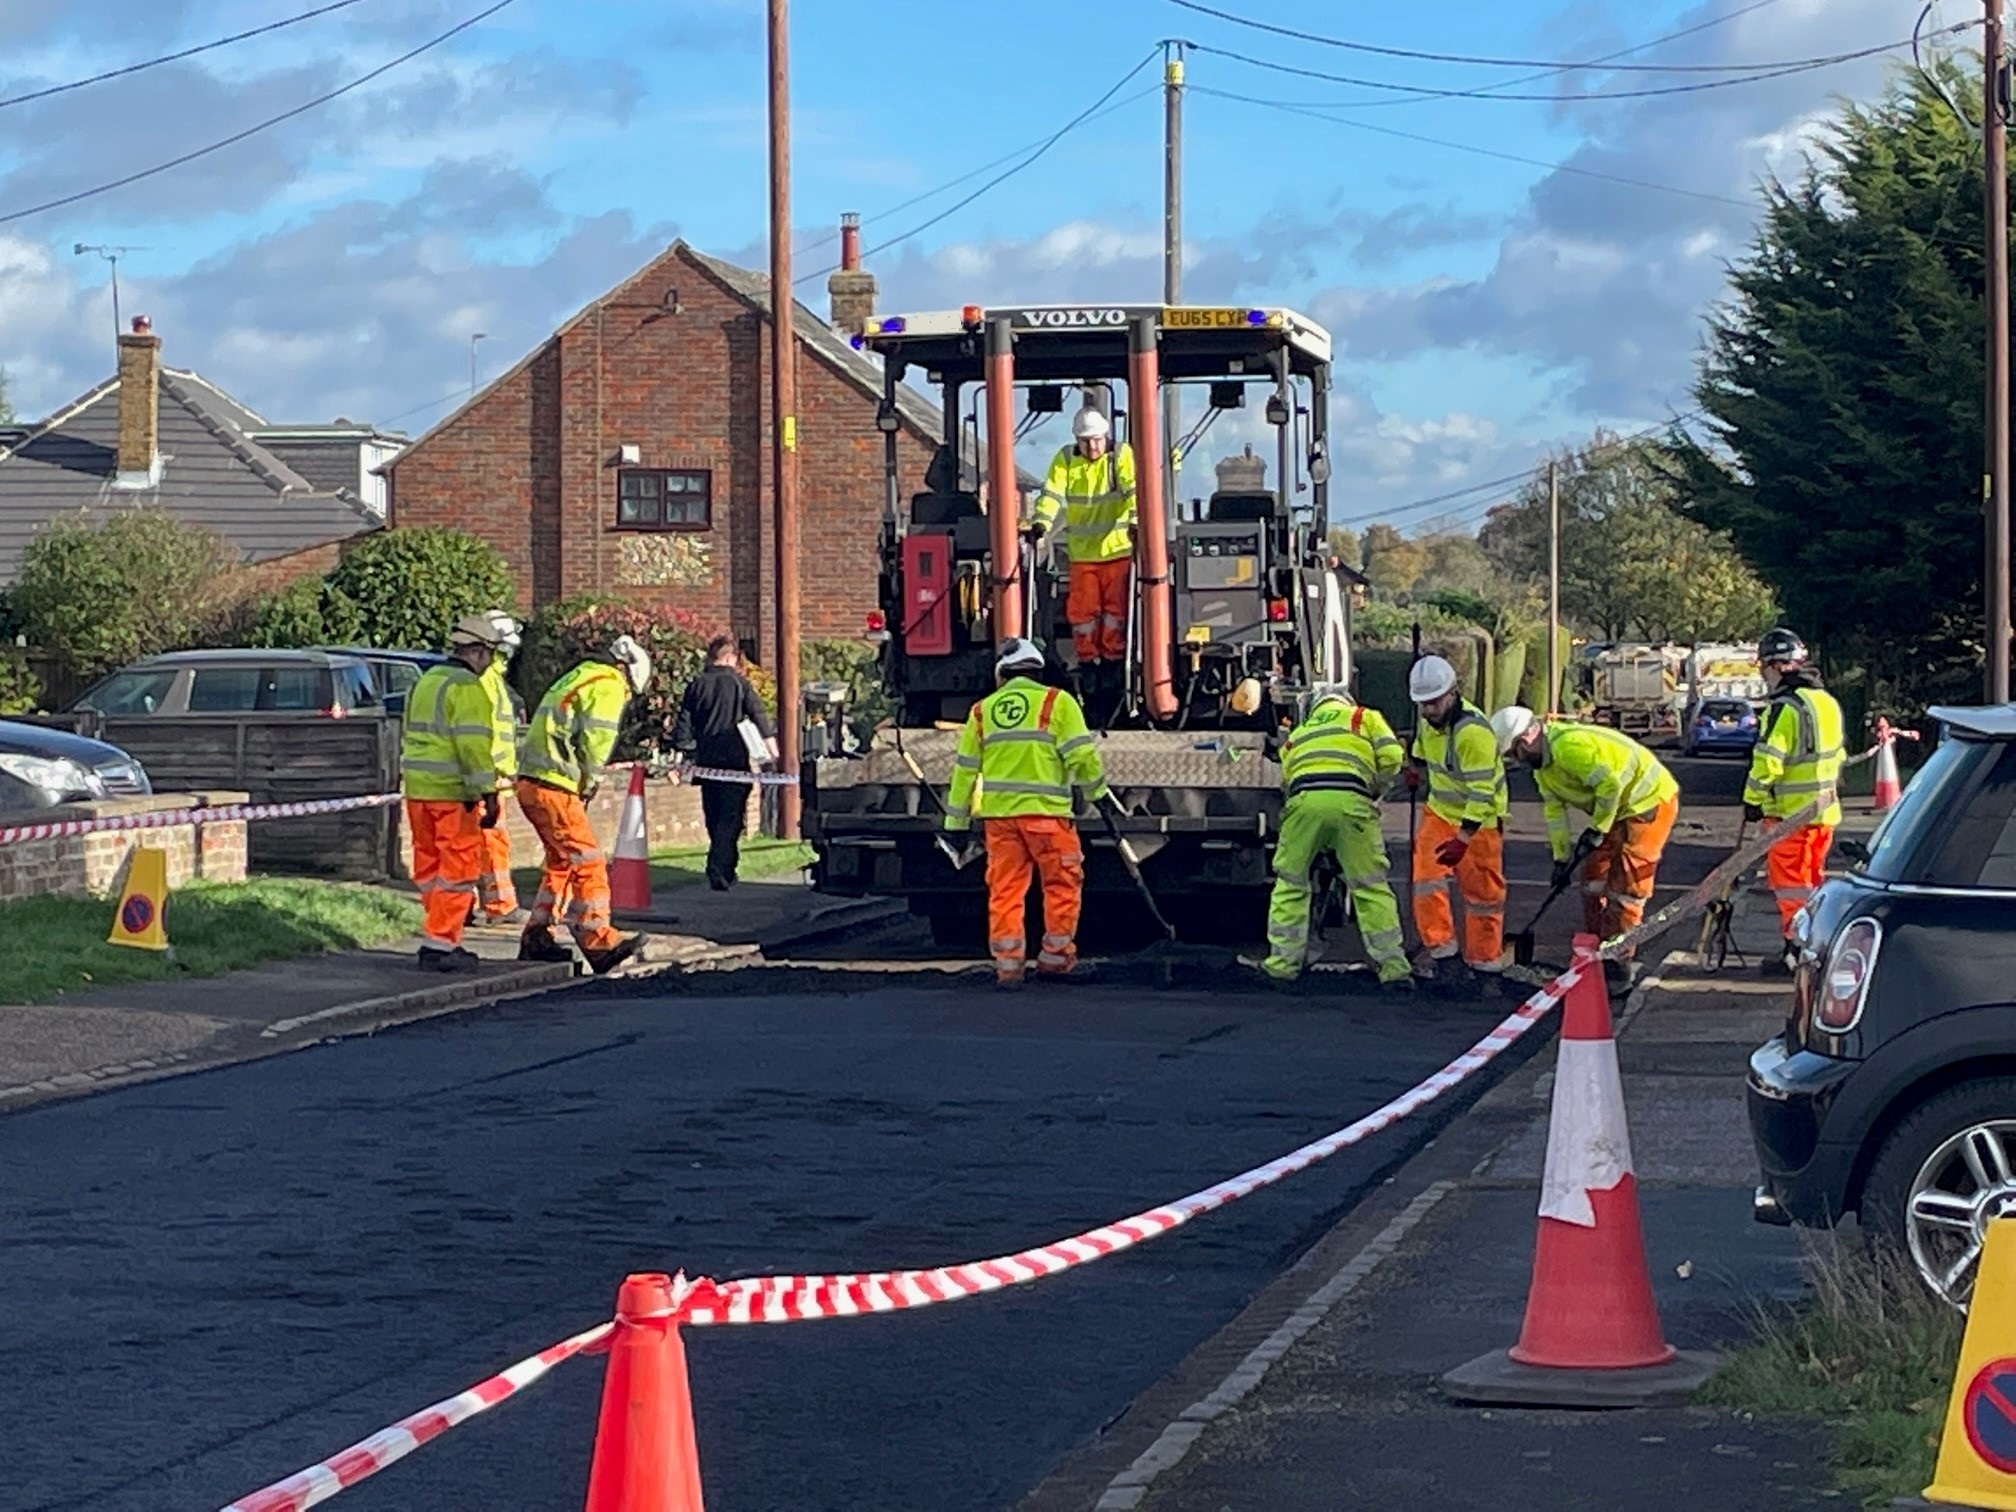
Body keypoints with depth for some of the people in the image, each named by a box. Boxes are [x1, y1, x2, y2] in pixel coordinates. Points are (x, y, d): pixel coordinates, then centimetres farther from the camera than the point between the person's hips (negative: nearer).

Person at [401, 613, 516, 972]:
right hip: (453, 792, -9)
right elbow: (473, 744, -19)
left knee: (429, 865, 13)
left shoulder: (425, 682, 17)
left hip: (417, 788, 9)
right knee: (458, 866, -4)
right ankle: (439, 945, -7)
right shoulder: (467, 688, -12)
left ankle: (443, 941, 21)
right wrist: (488, 794, -19)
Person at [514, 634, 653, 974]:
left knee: (561, 862, 18)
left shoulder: (579, 679, 24)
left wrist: (584, 785, 10)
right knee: (588, 862, -6)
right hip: (554, 787, -10)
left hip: (530, 782, 10)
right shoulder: (608, 686, -5)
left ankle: (535, 940, 21)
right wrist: (589, 785, 0)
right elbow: (596, 742, -14)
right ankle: (598, 943, -7)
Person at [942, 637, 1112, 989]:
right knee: (1062, 883, 9)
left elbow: (965, 769, 14)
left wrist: (956, 822, 19)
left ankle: (1007, 963, 2)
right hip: (1045, 812, -4)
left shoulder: (983, 711, 13)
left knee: (1005, 888, 6)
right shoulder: (1057, 702, 1)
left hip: (998, 812, 4)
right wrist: (1097, 790, 11)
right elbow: (1081, 754, -6)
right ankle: (1055, 957, 10)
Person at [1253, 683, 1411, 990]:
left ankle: (1283, 962, 15)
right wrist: (1374, 792, 28)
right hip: (1351, 802, -1)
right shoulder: (1365, 718, 26)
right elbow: (1390, 757, 12)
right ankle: (1393, 966, 7)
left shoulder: (1297, 735, 34)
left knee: (1290, 883, 16)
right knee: (1371, 887, 7)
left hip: (1305, 800, 1)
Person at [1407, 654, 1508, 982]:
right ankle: (1437, 945, 1)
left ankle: (1484, 959, 11)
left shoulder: (1473, 731, -30)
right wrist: (1417, 767, 38)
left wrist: (1463, 839, -34)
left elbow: (1482, 792, -31)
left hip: (1478, 819, -7)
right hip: (1440, 810, 7)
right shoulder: (1429, 718, -5)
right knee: (1427, 875, -7)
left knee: (1481, 890, 1)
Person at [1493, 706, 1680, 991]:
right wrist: (1561, 859, 8)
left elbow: (1610, 785, -28)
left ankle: (1620, 962, -2)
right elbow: (1554, 811, 12)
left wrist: (1596, 831, -17)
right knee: (1594, 877, 12)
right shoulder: (1543, 765, 7)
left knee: (1624, 887, -8)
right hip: (1621, 810, 10)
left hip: (1651, 803, -10)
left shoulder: (1569, 746, -27)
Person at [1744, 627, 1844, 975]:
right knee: (1813, 879, 17)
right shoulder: (1828, 702, 11)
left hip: (1790, 813, -8)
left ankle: (1797, 950, -1)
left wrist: (1753, 801, -10)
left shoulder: (1786, 708, -18)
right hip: (1825, 810, 8)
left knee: (1790, 882, -2)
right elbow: (1838, 755, 19)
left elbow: (1767, 762, -21)